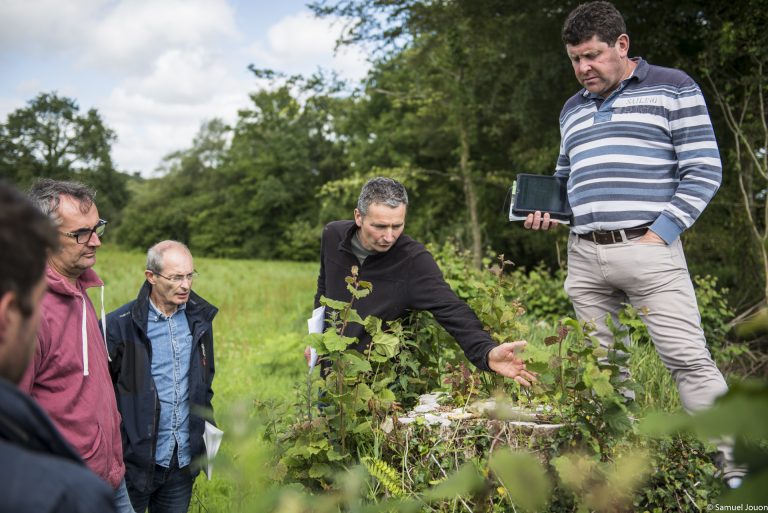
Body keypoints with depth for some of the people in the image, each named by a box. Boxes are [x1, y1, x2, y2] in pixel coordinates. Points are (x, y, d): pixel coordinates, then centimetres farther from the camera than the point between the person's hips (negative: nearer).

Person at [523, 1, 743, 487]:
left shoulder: (672, 88, 3)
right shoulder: (573, 109, 21)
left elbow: (704, 170, -2)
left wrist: (662, 233, -11)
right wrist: (547, 210, 7)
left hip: (648, 250, -5)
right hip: (584, 256, 6)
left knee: (688, 358, -9)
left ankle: (736, 471, 0)